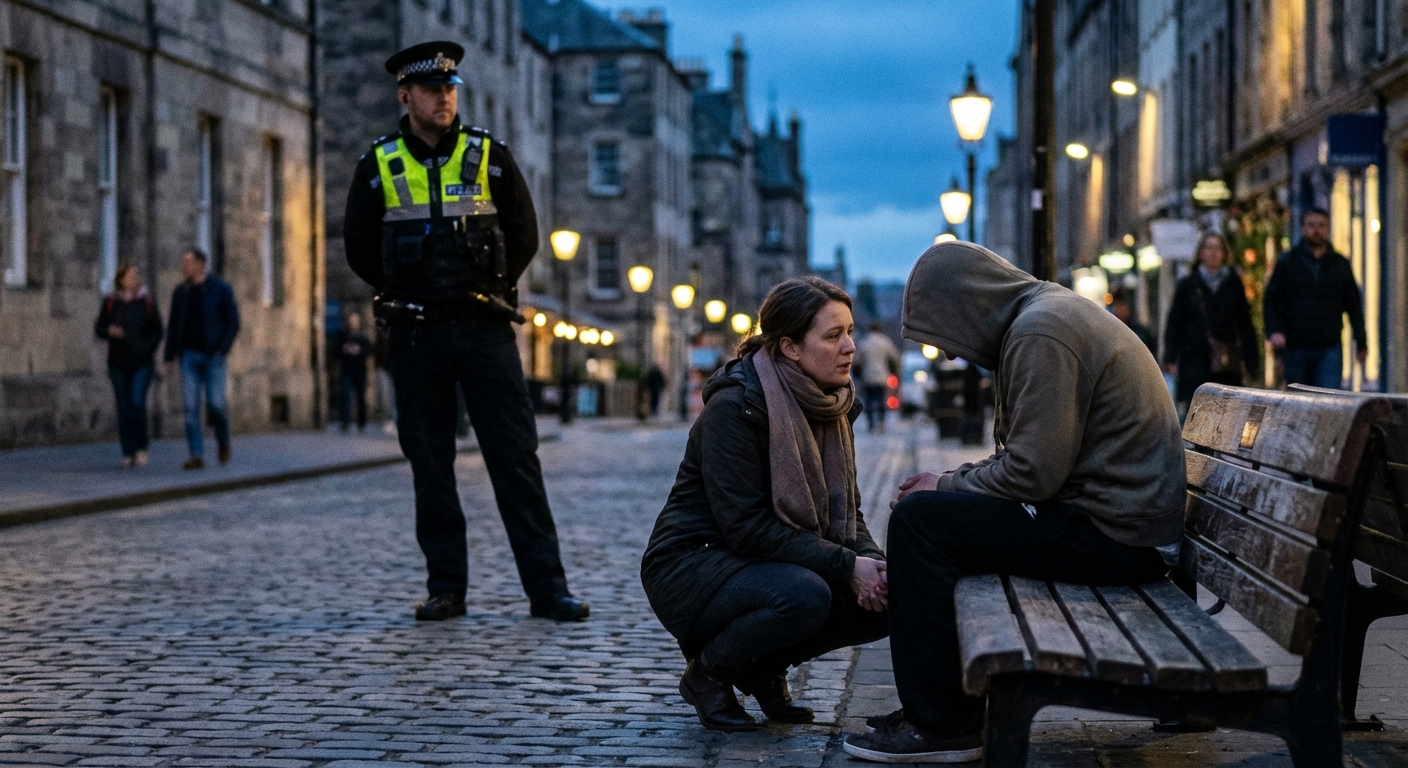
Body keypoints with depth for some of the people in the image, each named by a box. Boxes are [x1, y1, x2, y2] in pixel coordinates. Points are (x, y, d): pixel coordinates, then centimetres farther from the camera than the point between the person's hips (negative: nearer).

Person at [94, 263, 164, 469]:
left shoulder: (147, 302, 3)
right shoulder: (110, 303, 5)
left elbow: (157, 331, 6)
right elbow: (99, 328, 9)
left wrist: (146, 350, -8)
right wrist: (109, 331, -13)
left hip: (142, 363, -2)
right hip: (118, 363, 2)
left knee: (137, 403, -15)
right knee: (124, 408, 3)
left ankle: (141, 448, 1)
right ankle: (128, 454, 8)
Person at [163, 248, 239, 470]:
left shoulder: (221, 289, -4)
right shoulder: (180, 292, 7)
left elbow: (233, 322, -5)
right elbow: (174, 326, 12)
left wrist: (222, 350, -14)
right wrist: (170, 357, 6)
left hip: (213, 355, -3)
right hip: (189, 355, 3)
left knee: (215, 404, -9)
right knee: (190, 406, -5)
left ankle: (223, 440, 20)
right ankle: (196, 456, -4)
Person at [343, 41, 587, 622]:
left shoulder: (490, 158, 5)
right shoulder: (378, 167, 4)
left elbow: (523, 235, 9)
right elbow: (359, 249, 11)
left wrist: (487, 291, 5)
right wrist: (408, 295, 7)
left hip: (485, 328, 0)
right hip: (416, 336, 1)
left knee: (516, 457, -3)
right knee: (430, 465, 4)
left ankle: (547, 588, -2)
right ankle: (446, 588, 12)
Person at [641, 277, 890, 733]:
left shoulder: (833, 404, 3)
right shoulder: (735, 406, -21)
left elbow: (845, 508, 7)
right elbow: (746, 525, -25)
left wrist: (870, 559, -15)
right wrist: (848, 565, -28)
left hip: (761, 563, 8)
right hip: (692, 566, -7)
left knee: (886, 599, -13)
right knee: (804, 595, -35)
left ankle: (764, 666, 8)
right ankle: (707, 674, -7)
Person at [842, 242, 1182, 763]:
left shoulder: (1040, 333, -17)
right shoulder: (1047, 310, 17)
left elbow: (1033, 472, -21)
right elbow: (1030, 453, 22)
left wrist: (945, 487, -6)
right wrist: (951, 480, 10)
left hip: (1112, 536, -11)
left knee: (919, 519, -10)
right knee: (946, 513, 20)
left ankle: (941, 725, -3)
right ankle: (949, 705, 21)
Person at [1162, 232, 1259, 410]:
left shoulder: (1233, 284, 10)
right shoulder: (1188, 285, 6)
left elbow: (1245, 325, 11)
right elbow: (1174, 324, 5)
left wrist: (1252, 361, 5)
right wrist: (1170, 358, -4)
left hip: (1227, 368, 1)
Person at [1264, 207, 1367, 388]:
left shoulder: (1340, 264, 11)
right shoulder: (1287, 262, 6)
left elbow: (1353, 305, 16)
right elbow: (1272, 300, 2)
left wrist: (1361, 341, 13)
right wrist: (1274, 331, -15)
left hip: (1329, 348, 0)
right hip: (1295, 349, 0)